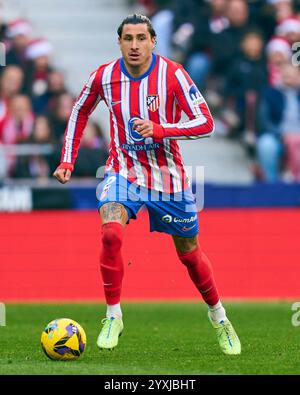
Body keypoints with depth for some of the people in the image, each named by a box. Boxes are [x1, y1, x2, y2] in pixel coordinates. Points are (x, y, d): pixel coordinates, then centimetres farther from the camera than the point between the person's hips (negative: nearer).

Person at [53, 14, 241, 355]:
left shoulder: (172, 75, -15)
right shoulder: (104, 76, -6)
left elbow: (206, 123, -16)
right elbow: (80, 111, 13)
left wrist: (160, 129, -29)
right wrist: (67, 160, 8)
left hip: (168, 177, -1)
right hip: (123, 171, 1)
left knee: (189, 252, 11)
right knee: (111, 232, -27)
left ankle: (219, 317, 36)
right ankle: (113, 317, -12)